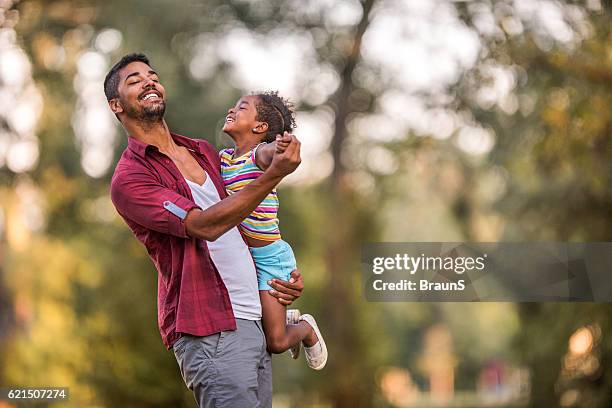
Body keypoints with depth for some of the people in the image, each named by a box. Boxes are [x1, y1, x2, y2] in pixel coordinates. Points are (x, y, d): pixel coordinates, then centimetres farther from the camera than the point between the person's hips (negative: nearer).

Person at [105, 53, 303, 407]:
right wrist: (275, 173, -22)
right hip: (209, 332, -7)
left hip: (254, 322, 7)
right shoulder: (129, 179, -6)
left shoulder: (205, 152, 19)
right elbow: (205, 225, -18)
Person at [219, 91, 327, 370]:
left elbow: (269, 153, -37)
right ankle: (289, 321, 34)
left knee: (275, 343, -6)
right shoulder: (224, 157, 7)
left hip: (269, 257, -6)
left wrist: (280, 148, -59)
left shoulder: (260, 153, -15)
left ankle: (306, 329, 29)